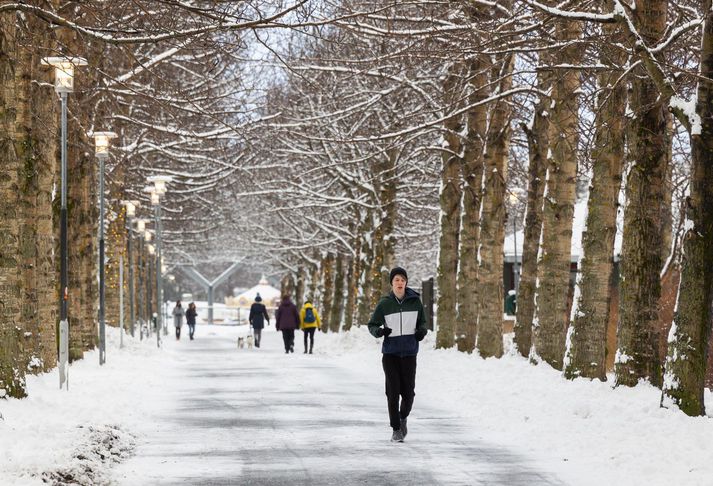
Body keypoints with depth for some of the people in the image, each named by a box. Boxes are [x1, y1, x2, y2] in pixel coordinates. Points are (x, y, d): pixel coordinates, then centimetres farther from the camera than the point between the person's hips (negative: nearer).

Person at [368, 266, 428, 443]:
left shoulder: (415, 301, 1)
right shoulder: (384, 303, -1)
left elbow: (422, 321, 15)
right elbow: (372, 325, 4)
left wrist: (422, 330, -8)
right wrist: (379, 331, -18)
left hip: (409, 354, 1)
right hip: (390, 353, -1)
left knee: (408, 392, -1)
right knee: (393, 392, -4)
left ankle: (403, 417, 31)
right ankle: (396, 429, 8)